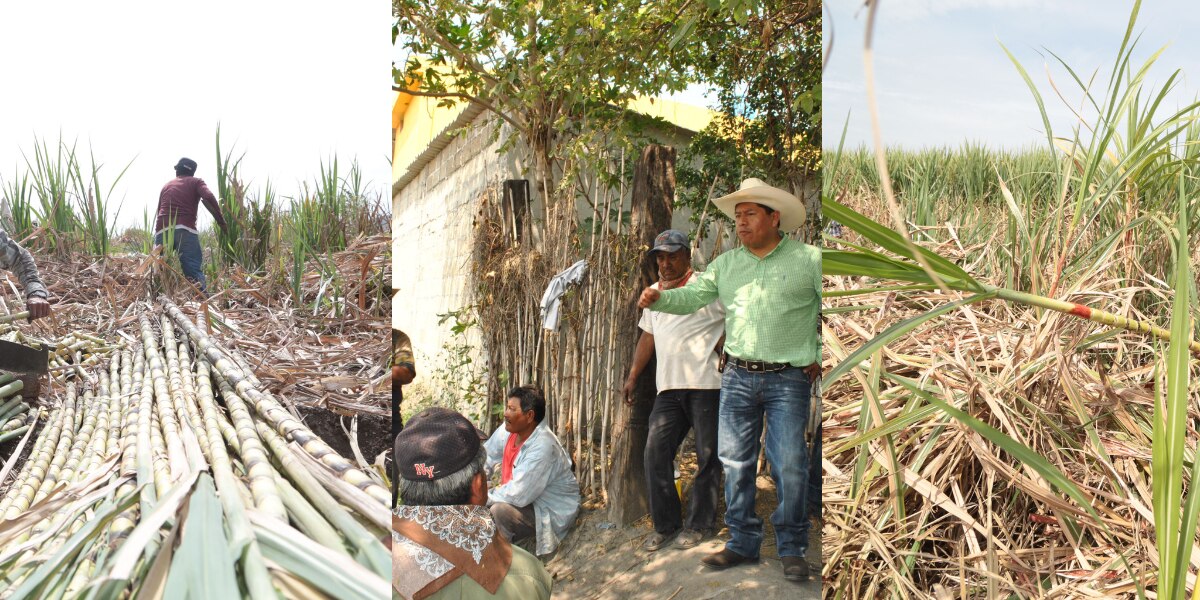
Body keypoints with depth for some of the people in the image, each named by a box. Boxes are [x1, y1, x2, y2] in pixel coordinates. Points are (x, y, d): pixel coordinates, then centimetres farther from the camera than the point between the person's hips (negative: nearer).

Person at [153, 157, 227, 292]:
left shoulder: (166, 186, 30)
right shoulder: (195, 181, 17)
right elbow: (208, 198, -4)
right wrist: (221, 222, -3)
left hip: (162, 231, 4)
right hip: (185, 230, -4)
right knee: (194, 270, -10)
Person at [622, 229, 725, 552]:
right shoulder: (653, 292, 20)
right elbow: (648, 335, 26)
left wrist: (723, 341, -12)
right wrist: (632, 376, 22)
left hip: (706, 384, -6)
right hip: (668, 388, 6)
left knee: (708, 456, 2)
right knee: (656, 451, 0)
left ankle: (699, 524, 15)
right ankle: (665, 525, 12)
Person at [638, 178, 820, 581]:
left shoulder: (808, 259, -1)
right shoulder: (726, 264, 11)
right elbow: (693, 296, 5)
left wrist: (821, 356, -2)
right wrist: (658, 298, -14)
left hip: (789, 380, -4)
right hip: (737, 377, 4)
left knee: (790, 466, -4)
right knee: (735, 462, 8)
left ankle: (792, 549, 12)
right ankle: (743, 543, 21)